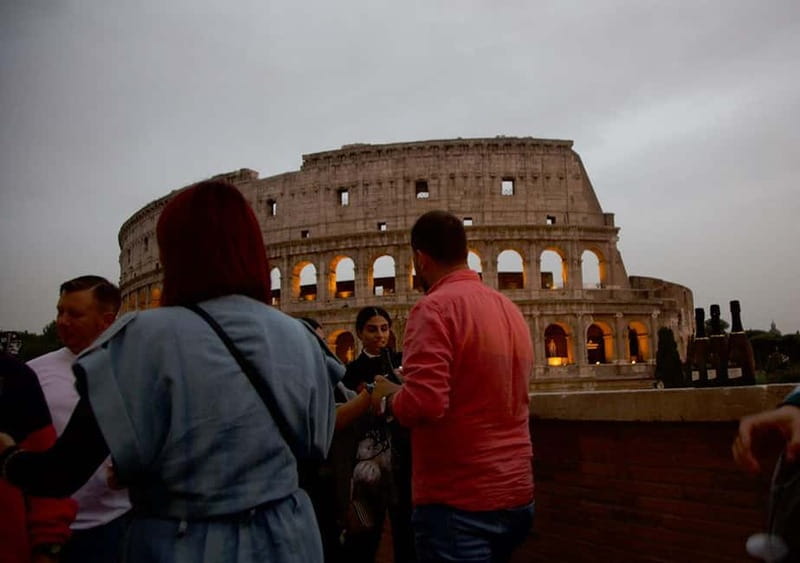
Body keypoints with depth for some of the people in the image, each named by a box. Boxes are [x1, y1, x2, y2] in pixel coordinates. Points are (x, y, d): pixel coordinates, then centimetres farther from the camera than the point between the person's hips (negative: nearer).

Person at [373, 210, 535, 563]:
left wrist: (387, 398, -6)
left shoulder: (435, 307, -15)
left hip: (458, 501, -8)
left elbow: (424, 402, -26)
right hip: (516, 496, 8)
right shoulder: (510, 309, 10)